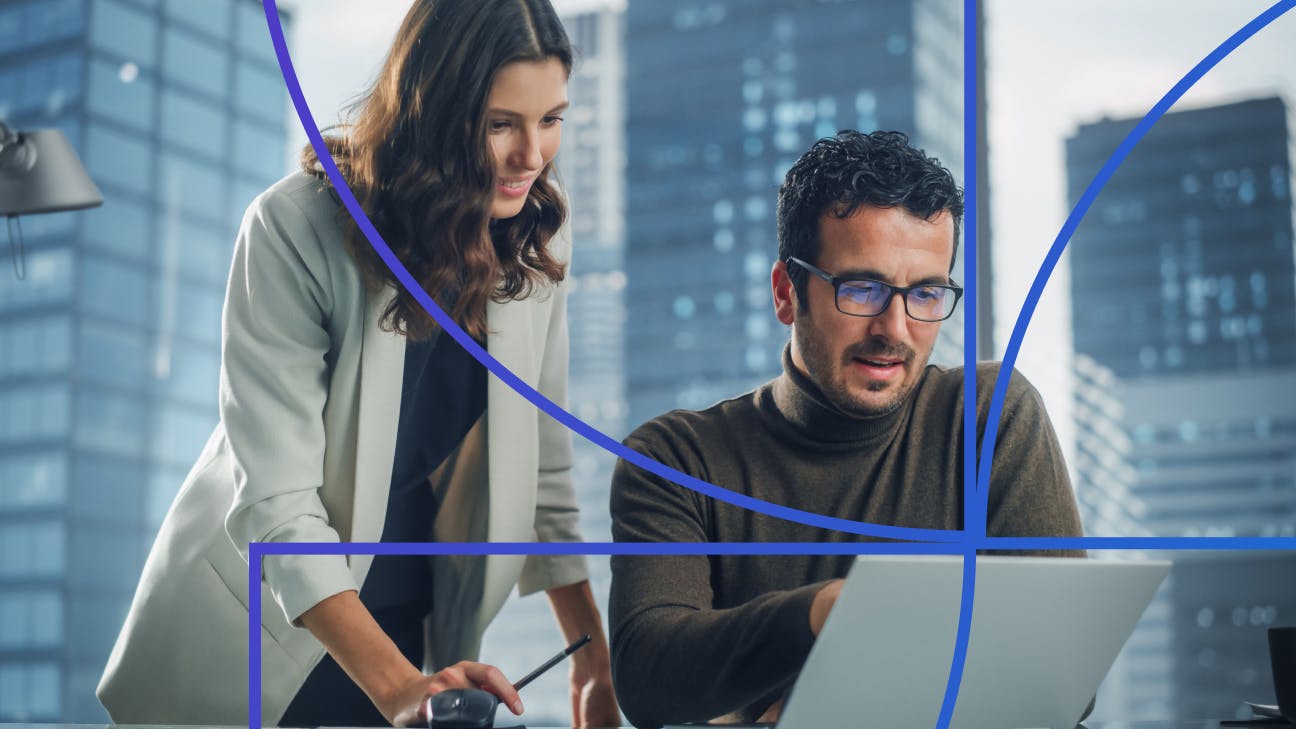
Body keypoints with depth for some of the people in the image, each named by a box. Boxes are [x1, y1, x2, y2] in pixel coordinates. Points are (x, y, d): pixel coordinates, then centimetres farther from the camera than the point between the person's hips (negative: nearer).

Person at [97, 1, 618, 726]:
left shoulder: (536, 233, -8)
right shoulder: (298, 230, -23)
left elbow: (543, 464, -1)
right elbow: (275, 499, -27)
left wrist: (596, 662, -3)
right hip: (258, 632, -3)